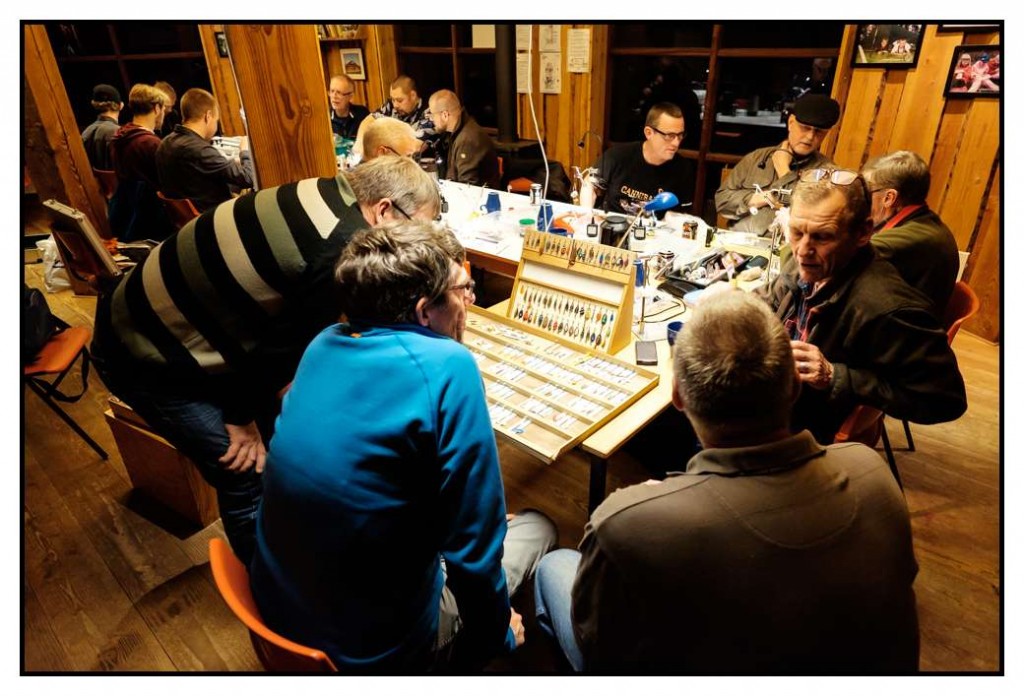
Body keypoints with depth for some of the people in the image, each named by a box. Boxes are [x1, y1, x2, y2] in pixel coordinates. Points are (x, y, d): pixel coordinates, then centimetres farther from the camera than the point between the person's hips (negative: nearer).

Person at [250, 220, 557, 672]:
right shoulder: (446, 366, -28)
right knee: (537, 527, 14)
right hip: (373, 649, -6)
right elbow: (473, 543, -21)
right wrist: (495, 635, -4)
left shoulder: (326, 344, -6)